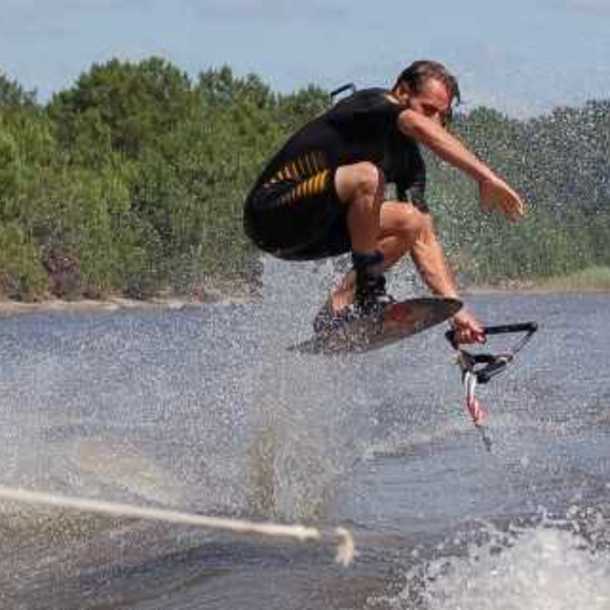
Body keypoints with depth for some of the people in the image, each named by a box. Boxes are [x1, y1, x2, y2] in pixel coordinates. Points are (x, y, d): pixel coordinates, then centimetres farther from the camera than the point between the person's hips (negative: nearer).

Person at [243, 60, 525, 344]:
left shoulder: (408, 158, 9)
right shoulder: (371, 104, -13)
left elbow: (424, 238, 5)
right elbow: (423, 128, -35)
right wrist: (486, 177, -42)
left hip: (313, 230, 9)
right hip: (272, 211, -9)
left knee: (411, 221, 1)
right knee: (366, 176, -29)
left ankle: (337, 309, -4)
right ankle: (368, 292, -18)